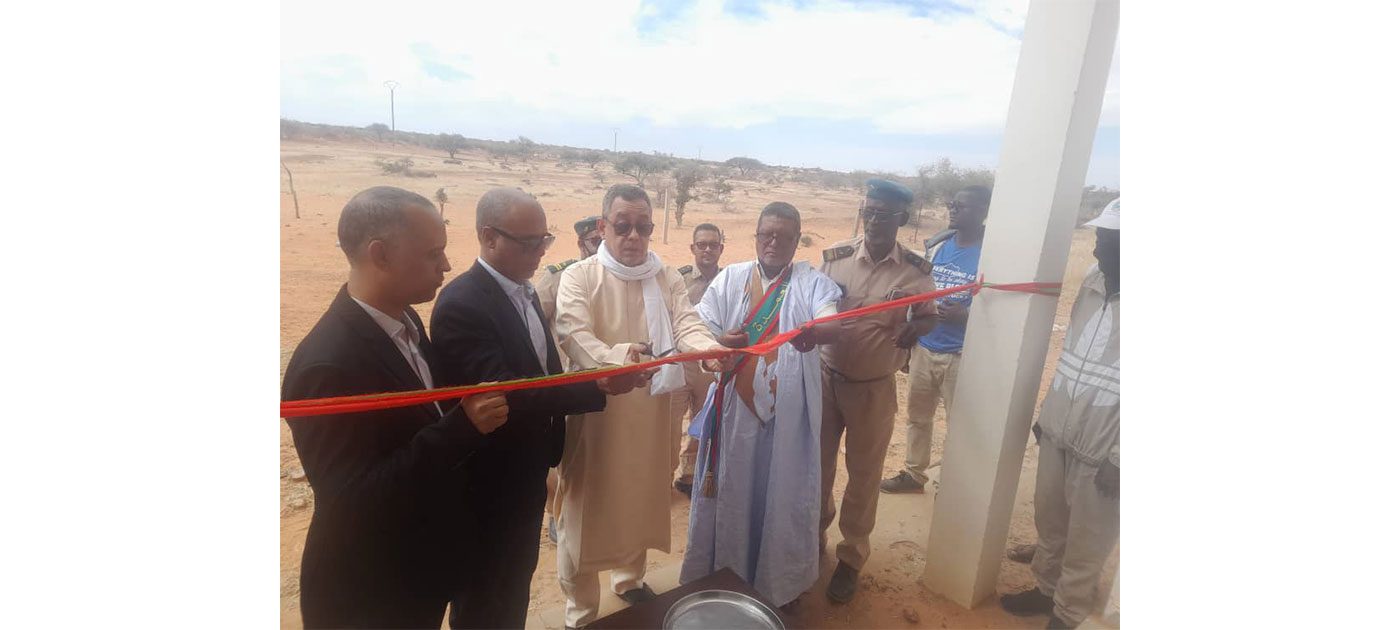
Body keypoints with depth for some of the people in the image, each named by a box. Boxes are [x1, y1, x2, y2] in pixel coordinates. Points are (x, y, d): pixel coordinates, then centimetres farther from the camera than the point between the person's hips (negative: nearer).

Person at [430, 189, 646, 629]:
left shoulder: (524, 292, 4)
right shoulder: (461, 304, -24)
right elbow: (502, 394, -31)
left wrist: (549, 450, 13)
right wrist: (598, 387, -36)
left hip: (527, 475, 8)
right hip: (489, 485, -8)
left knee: (516, 590, 26)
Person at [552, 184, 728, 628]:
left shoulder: (667, 279, 4)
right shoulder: (579, 277, -8)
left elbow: (687, 325, -10)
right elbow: (575, 336, -22)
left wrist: (710, 351, -34)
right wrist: (615, 357, -44)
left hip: (650, 415, 4)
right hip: (595, 412, -4)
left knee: (640, 501, 20)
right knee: (586, 509, 7)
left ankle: (630, 579, 47)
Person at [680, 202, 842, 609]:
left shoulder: (813, 282, 1)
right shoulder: (730, 278, 5)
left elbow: (830, 319, -19)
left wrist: (816, 330, -44)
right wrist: (719, 341, -25)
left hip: (788, 417, -1)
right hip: (735, 411, 1)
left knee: (784, 494, 11)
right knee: (730, 493, 13)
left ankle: (780, 582, 33)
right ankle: (721, 575, 35)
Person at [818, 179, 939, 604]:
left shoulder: (916, 271, -8)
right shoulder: (835, 257, -6)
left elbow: (928, 317, 5)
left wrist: (914, 328, -17)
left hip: (874, 388, -1)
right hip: (826, 377, 1)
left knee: (863, 475, 12)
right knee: (817, 464, 16)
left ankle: (851, 558, 33)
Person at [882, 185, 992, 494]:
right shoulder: (935, 245, 5)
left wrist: (964, 316, -27)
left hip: (961, 355, -6)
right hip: (923, 349, 6)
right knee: (918, 417, 19)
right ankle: (913, 474, 37)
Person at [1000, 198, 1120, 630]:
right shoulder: (1093, 280, 1)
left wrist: (1117, 459, -17)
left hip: (1101, 451, -6)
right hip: (1058, 432, 6)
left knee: (1086, 541, 14)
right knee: (1049, 522, 22)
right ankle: (1046, 588, 45)